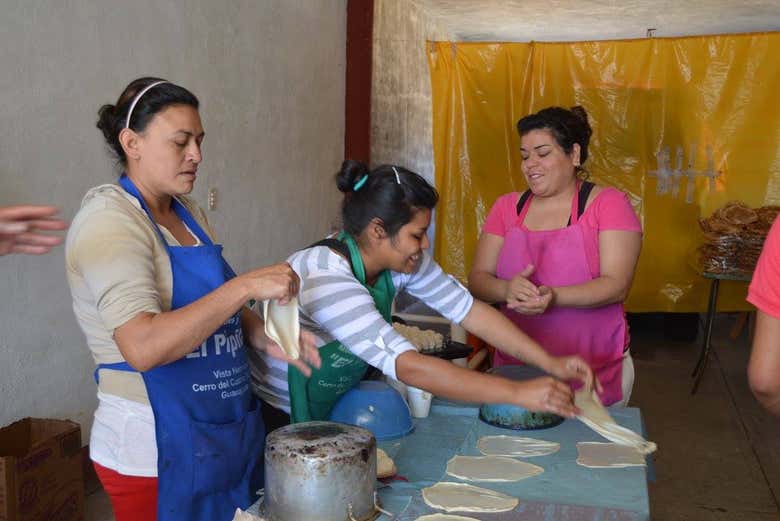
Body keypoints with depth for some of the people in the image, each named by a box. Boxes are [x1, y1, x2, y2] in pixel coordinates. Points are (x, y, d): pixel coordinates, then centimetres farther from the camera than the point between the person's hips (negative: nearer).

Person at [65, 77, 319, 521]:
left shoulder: (189, 214, 9)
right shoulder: (110, 218, -17)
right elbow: (144, 347, -28)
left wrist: (265, 337, -1)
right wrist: (245, 286, -30)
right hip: (159, 451, -8)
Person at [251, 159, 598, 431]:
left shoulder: (399, 259, -10)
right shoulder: (326, 278, -34)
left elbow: (469, 310, -8)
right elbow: (408, 366, -41)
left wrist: (550, 363, -16)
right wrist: (518, 393, -40)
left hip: (333, 411, 7)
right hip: (277, 418, -7)